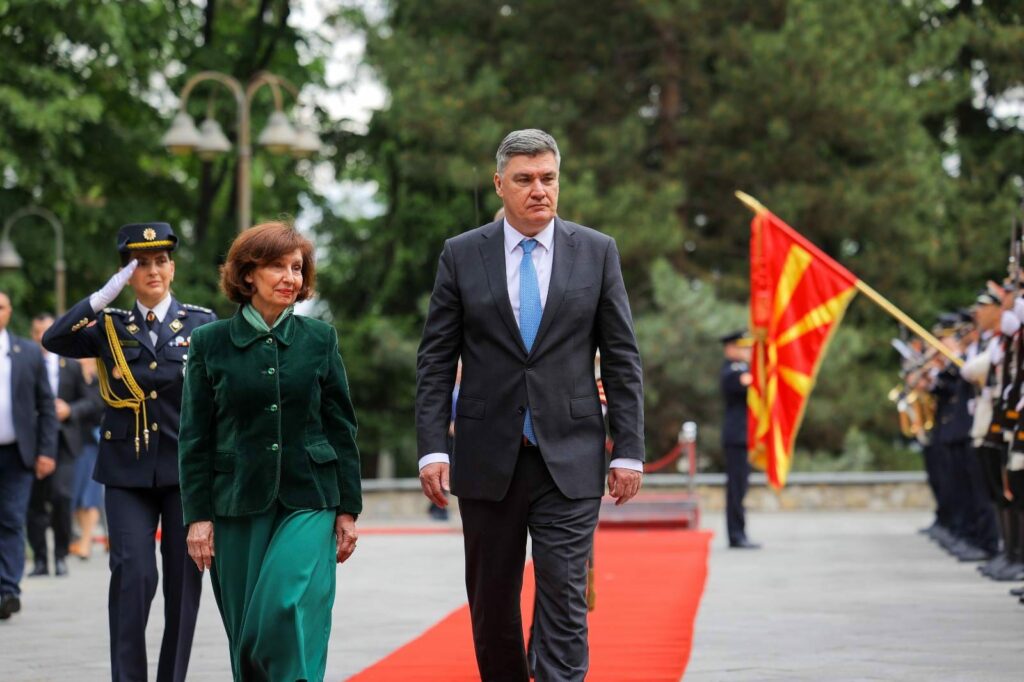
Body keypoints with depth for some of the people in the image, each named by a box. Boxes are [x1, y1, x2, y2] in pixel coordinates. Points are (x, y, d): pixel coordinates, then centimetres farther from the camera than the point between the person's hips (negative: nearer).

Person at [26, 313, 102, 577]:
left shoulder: (71, 367, 9)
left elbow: (94, 402, 10)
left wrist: (69, 410, -6)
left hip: (63, 442, 0)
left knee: (61, 496, -14)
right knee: (35, 502, 2)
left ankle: (61, 555, -1)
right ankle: (40, 560, 11)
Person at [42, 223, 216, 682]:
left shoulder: (202, 324, 5)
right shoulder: (110, 326, 6)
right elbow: (54, 341, -11)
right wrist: (104, 295, -16)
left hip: (187, 470, 0)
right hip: (128, 472, 0)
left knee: (183, 581, 4)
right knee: (133, 573, -14)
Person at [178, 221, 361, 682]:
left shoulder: (319, 339, 5)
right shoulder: (211, 342, 3)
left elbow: (342, 428, 8)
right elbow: (195, 437, 4)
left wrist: (348, 509, 4)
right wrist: (198, 515, -2)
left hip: (308, 502, -1)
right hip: (238, 505, 1)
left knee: (287, 613, -18)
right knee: (245, 630, 3)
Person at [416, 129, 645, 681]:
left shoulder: (597, 252, 4)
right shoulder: (461, 256, 4)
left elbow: (622, 361, 5)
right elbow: (435, 362, 3)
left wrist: (629, 451, -1)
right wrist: (432, 448, -6)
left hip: (570, 461, -1)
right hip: (488, 461, 1)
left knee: (565, 604, -8)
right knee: (491, 607, 9)